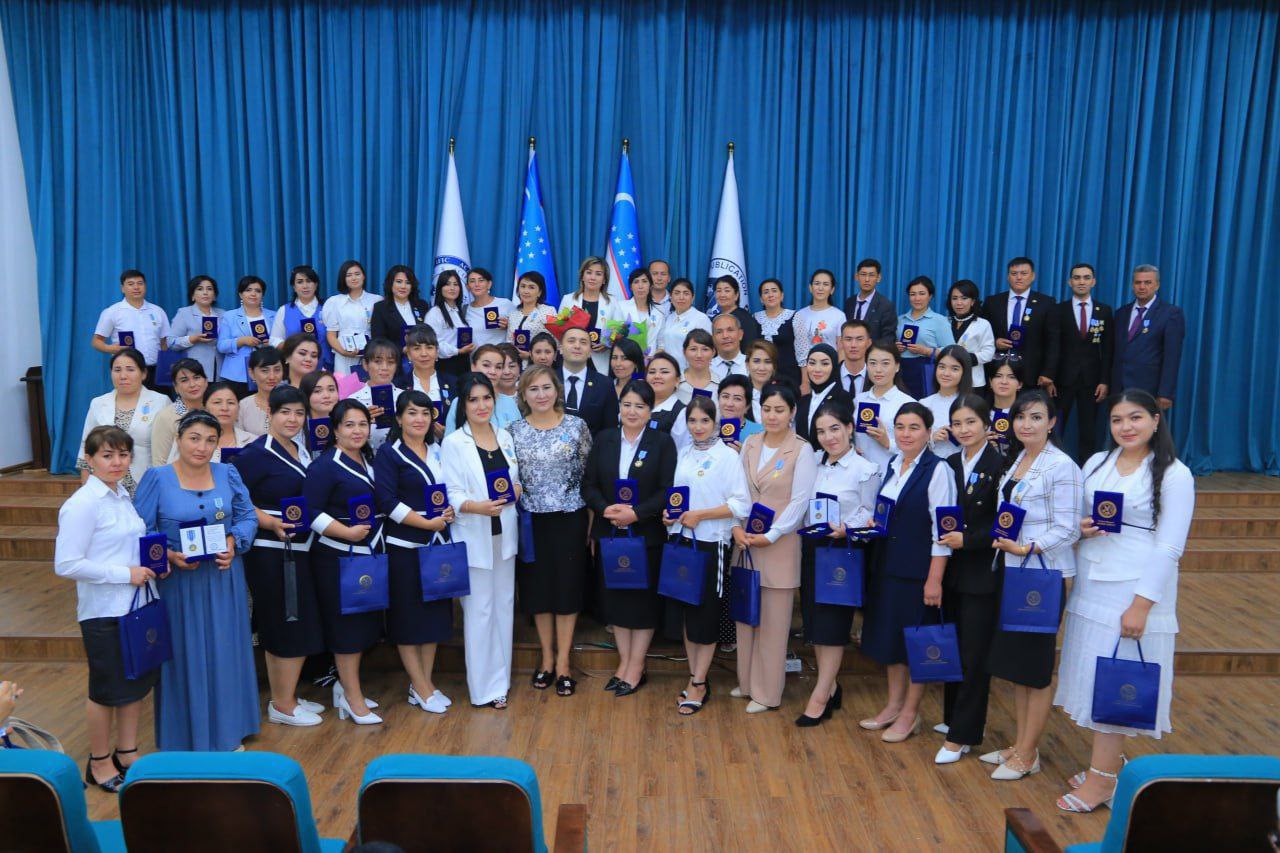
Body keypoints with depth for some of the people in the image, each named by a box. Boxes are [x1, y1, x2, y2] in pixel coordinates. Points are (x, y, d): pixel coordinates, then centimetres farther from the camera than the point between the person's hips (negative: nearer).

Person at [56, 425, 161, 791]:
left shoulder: (124, 496, 7)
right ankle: (99, 764, 28)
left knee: (138, 680, 17)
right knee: (107, 689, 8)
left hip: (137, 604, 7)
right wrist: (125, 574, -20)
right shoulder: (82, 504, -17)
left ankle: (126, 753, 34)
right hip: (105, 611, -7)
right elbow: (66, 565, -21)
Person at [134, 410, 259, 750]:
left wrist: (233, 542, -12)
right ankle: (185, 738, 21)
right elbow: (142, 531, -5)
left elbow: (248, 517, 7)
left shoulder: (228, 474, 3)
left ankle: (226, 730, 27)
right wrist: (170, 556, -19)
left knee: (225, 654, 10)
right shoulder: (157, 478, -5)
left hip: (224, 579, 3)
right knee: (185, 657, 6)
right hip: (178, 582, -3)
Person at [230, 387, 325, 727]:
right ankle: (283, 705, 11)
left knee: (279, 628, 16)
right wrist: (271, 523, -25)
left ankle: (284, 698, 27)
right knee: (291, 626, -3)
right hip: (271, 552, -8)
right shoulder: (257, 453, -12)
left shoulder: (301, 452, 14)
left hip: (297, 550, 8)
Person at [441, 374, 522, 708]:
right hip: (474, 536, -5)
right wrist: (477, 507, -28)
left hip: (505, 533, 5)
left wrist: (517, 489, -6)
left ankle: (502, 676, 25)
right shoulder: (453, 443, -6)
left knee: (504, 604, 11)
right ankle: (485, 686, 11)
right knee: (479, 609, 0)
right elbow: (451, 493, -11)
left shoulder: (505, 437, 9)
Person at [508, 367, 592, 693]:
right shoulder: (515, 430, 0)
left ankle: (563, 660, 17)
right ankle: (547, 657, 24)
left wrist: (592, 516, -2)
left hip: (569, 517, -1)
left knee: (567, 586, 4)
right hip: (531, 519, 2)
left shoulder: (576, 425, -3)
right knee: (537, 587, 9)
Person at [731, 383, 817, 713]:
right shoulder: (749, 445, 8)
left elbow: (800, 501, -11)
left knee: (773, 621, 3)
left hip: (780, 545, -5)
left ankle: (767, 692, 14)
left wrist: (770, 536, -15)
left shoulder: (802, 450, -7)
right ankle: (747, 681, 26)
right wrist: (737, 526, -6)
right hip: (746, 541, 5)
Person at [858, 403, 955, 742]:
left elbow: (942, 528, -16)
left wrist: (934, 579, -18)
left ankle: (910, 713, 22)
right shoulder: (892, 465, 7)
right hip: (887, 565, 7)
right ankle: (893, 704, 31)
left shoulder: (937, 470, -15)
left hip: (919, 569, -7)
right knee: (889, 635, 15)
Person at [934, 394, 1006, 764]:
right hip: (952, 570, 6)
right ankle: (954, 717, 30)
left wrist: (968, 539, -19)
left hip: (982, 573, -6)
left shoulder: (1000, 465, -11)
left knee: (974, 655, 2)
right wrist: (944, 537, -5)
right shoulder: (949, 465, 8)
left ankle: (962, 735, 10)